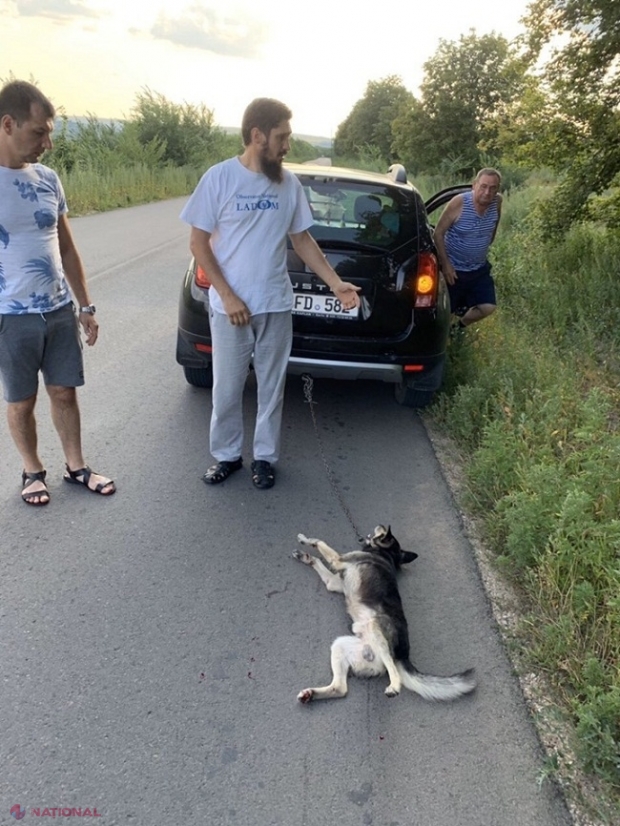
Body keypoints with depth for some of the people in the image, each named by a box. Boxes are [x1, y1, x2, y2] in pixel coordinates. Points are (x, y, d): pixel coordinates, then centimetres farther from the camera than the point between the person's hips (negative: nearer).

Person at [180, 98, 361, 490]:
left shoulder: (289, 183, 2)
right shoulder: (220, 177, -8)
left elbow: (302, 240, 10)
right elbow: (198, 243, -6)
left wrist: (336, 283, 1)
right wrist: (227, 296, -14)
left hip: (276, 306, 3)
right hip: (230, 307, -3)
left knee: (272, 388, 10)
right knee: (227, 389, 8)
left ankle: (265, 457, 26)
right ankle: (227, 455, 27)